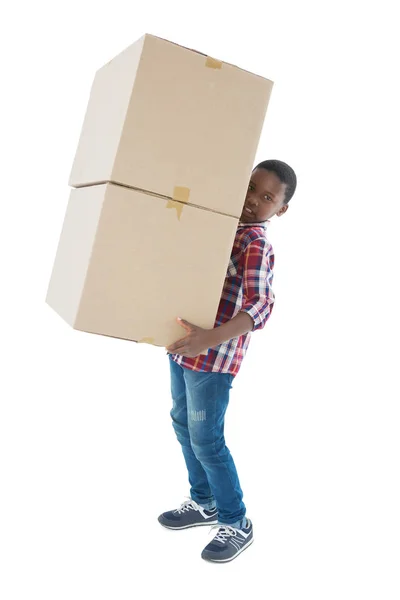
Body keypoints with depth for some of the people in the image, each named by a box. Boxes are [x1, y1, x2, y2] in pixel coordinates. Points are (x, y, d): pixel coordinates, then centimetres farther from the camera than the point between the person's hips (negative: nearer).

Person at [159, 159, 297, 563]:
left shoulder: (256, 246, -18)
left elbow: (261, 306, -31)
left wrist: (210, 339, -42)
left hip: (214, 358, -9)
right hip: (185, 347, 9)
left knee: (206, 440, 1)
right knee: (183, 424, 19)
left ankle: (236, 524, 22)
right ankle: (204, 503, 38)